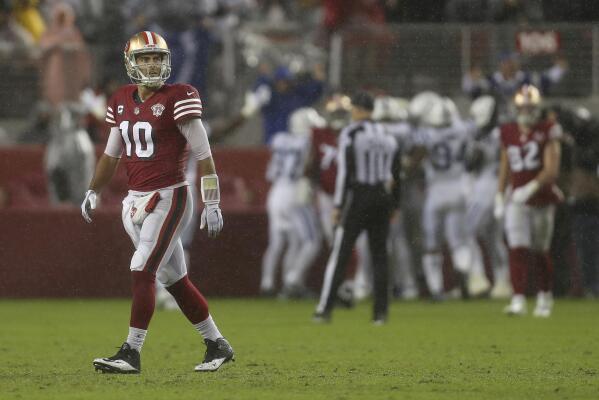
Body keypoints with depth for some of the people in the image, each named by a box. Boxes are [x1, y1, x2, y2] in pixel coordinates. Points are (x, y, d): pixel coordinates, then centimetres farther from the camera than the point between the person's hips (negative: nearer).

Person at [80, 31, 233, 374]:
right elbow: (112, 154, 24)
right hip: (136, 202, 7)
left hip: (168, 199, -7)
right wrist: (93, 192, 23)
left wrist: (212, 204, -14)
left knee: (142, 271, -13)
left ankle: (132, 353, -11)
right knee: (174, 279, 11)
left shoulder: (177, 99, -10)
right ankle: (217, 345, 21)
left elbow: (204, 154, -11)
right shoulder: (123, 101, 10)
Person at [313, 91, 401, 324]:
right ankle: (380, 312, 4)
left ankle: (325, 309, -3)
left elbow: (345, 173, -13)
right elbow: (396, 174, 10)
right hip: (382, 198, 5)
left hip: (358, 198, -5)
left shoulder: (350, 135, -9)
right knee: (379, 255, 8)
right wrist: (394, 205, 17)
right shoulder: (387, 137, 9)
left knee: (340, 254, -1)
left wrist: (338, 206, -10)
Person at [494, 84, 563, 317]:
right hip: (517, 200, 2)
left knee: (540, 253, 8)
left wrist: (530, 188, -23)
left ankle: (545, 298, 28)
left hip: (542, 199, -2)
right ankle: (518, 301, -17)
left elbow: (552, 171, -13)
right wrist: (499, 197, 12)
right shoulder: (508, 133, 7)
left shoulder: (547, 132, -6)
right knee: (517, 250, -12)